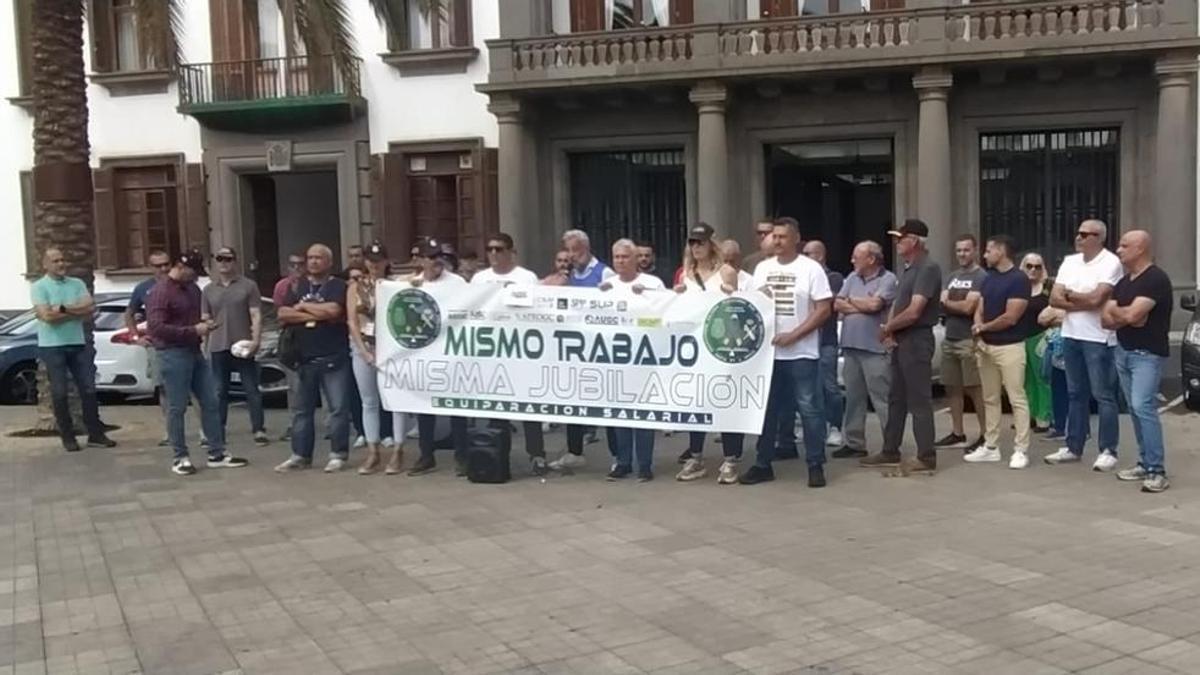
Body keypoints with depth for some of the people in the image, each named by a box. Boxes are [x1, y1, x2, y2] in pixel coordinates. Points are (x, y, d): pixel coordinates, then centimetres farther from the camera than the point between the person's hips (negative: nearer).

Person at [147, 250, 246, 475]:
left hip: (195, 351, 8)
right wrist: (193, 330, -20)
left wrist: (203, 326, 5)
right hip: (174, 355, -8)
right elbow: (155, 327, -20)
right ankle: (180, 458, 8)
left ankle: (217, 454, 13)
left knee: (210, 403, 7)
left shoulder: (193, 289, 13)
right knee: (177, 408, -1)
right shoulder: (160, 293, -11)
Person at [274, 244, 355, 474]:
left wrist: (303, 307, -6)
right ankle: (300, 455, 19)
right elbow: (283, 314, 0)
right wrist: (316, 315, -10)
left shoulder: (338, 286, -2)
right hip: (304, 359, 5)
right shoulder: (298, 286, 13)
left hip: (334, 358, -5)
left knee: (338, 408, -2)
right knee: (302, 409, 11)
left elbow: (332, 311, -20)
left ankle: (338, 454, 7)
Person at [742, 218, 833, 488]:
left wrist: (793, 335, -15)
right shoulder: (762, 268, 10)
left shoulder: (811, 268, -4)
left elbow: (824, 309, -9)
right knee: (767, 409, 10)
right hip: (768, 350, 5)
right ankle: (763, 464, 18)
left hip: (802, 353, -5)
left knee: (809, 409, -1)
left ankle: (816, 466, 7)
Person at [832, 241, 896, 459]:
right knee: (853, 398, 11)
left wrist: (851, 300, 0)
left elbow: (874, 304, -18)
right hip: (850, 346, 7)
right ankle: (854, 443, 19)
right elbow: (837, 304, 7)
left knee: (881, 399, -5)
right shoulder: (852, 278, 15)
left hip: (875, 348, -7)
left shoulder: (888, 279, -6)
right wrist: (863, 306, -6)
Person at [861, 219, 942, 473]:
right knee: (896, 398, 15)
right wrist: (890, 331, 0)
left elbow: (913, 312, -22)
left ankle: (927, 458, 0)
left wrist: (887, 328, -7)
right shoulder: (908, 269, 15)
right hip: (900, 340, 10)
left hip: (917, 340, -10)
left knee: (919, 400, -5)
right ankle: (890, 452, 23)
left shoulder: (928, 269, -16)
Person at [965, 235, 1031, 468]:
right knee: (990, 399, 12)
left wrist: (984, 327, -4)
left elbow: (1010, 318, -17)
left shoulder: (1019, 279, -12)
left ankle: (1021, 450, -2)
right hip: (986, 345, 8)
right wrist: (978, 327, -11)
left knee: (1016, 399, -6)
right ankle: (990, 446, 18)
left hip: (1010, 346, -8)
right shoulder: (988, 278, 12)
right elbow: (979, 309, 11)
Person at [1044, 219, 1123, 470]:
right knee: (1075, 394, 13)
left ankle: (1108, 451, 4)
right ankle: (1073, 447, 20)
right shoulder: (1069, 262, 10)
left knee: (1103, 396, -2)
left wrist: (1069, 295, -3)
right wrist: (1083, 301, -10)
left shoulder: (1110, 262, -10)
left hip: (1098, 339, -7)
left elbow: (1096, 298, -20)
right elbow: (1054, 298, 3)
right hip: (1070, 336, 7)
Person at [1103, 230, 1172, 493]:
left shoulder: (1156, 279, -13)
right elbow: (1106, 320, 10)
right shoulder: (1123, 282, 15)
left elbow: (1132, 315, -22)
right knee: (1134, 409, 9)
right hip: (1123, 351, 8)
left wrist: (1115, 310, -1)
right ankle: (1145, 463, 16)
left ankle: (1157, 470, -14)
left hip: (1148, 353, -8)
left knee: (1143, 407, -16)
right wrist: (1124, 316, -11)